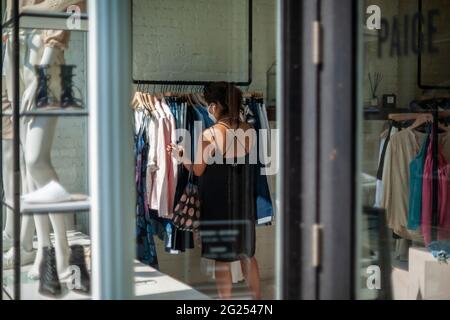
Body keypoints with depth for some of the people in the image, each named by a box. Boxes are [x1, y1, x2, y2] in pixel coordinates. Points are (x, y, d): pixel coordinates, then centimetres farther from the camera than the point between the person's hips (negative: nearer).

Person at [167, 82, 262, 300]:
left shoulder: (210, 135, -17)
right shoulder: (249, 131, -3)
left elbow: (197, 170, -8)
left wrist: (179, 155, 9)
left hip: (217, 204, -5)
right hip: (244, 203, 5)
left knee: (222, 259, 7)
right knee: (247, 255, 18)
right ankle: (257, 297, 27)